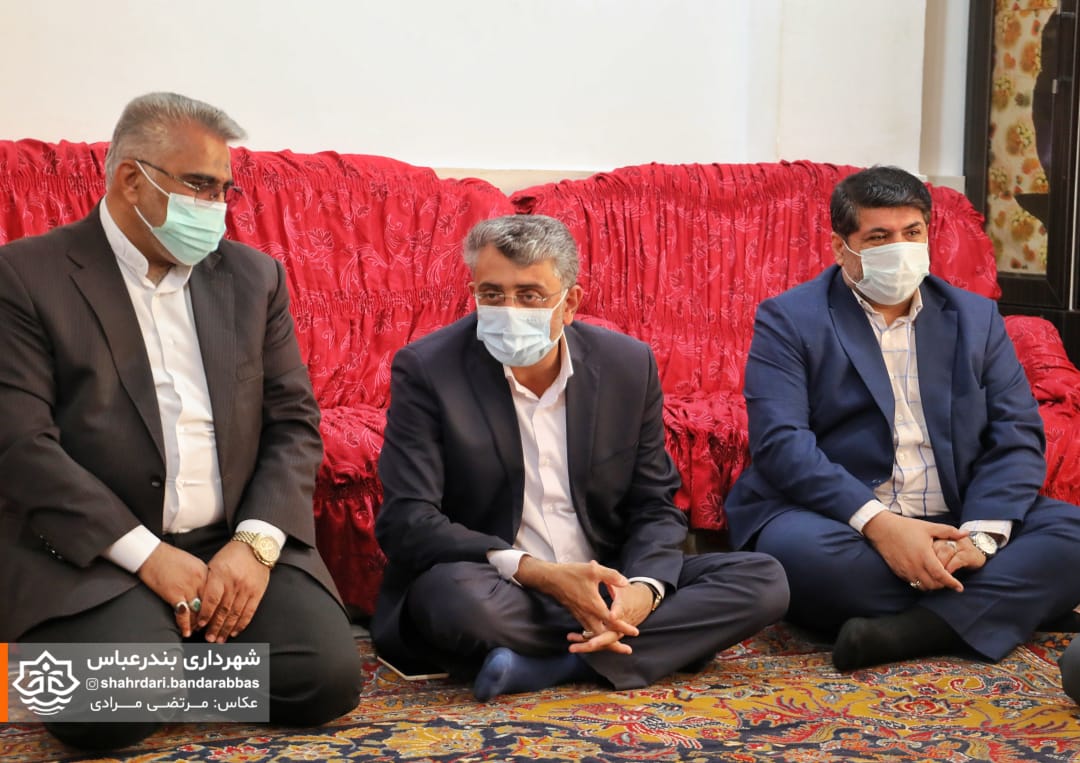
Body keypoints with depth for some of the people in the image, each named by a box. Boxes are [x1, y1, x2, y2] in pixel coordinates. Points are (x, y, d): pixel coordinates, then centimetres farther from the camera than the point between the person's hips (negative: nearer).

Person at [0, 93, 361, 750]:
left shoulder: (254, 276, 12)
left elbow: (294, 421, 9)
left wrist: (255, 543, -9)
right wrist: (148, 555, -15)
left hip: (238, 544, 4)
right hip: (92, 555, -3)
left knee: (329, 678, -18)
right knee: (108, 710, -29)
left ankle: (190, 650, 12)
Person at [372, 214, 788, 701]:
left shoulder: (629, 364, 1)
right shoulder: (426, 370, -9)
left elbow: (654, 507, 6)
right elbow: (406, 521, -15)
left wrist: (642, 590, -18)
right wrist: (540, 574, -27)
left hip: (604, 586, 4)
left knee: (762, 579, -14)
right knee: (454, 591, -38)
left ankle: (545, 667, -24)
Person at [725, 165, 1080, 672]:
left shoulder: (976, 317, 13)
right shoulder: (788, 320, 1)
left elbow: (1017, 436, 4)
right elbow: (780, 442, -12)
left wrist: (980, 535, -15)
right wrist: (878, 523, -25)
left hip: (954, 529, 4)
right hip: (845, 525, -3)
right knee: (796, 546, -36)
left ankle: (905, 631, -29)